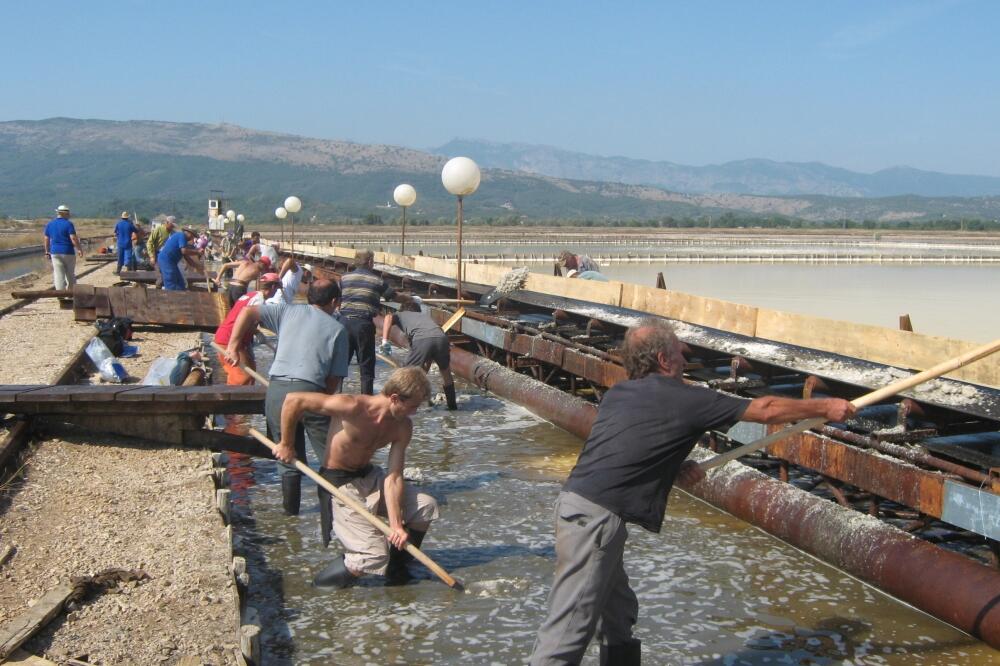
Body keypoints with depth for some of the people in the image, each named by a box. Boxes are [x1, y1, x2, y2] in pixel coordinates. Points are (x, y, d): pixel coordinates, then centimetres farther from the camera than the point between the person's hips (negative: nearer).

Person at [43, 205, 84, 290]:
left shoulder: (50, 224, 7)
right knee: (70, 274, 12)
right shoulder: (68, 224, -9)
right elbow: (74, 238, -16)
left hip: (55, 252, 3)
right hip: (68, 252, -3)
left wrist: (47, 251, 19)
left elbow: (46, 239, 11)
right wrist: (80, 249, -9)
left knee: (58, 275, 0)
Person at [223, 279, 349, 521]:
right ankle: (332, 532, 5)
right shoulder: (337, 329, 10)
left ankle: (290, 517, 28)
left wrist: (233, 347, 13)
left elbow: (248, 312, 10)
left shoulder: (288, 311, 17)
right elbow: (334, 379, 6)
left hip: (276, 390, 4)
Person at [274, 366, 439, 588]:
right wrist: (285, 444, -14)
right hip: (339, 484, -7)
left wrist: (396, 525, -22)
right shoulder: (353, 407, -28)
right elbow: (294, 400, -25)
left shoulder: (403, 427, -8)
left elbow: (393, 478, -11)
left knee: (426, 506, -2)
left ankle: (397, 568, 17)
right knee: (375, 556, -16)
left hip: (369, 476, 7)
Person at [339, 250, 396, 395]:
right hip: (364, 324, -3)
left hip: (345, 322, 3)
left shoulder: (345, 278, 10)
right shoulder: (377, 281, 3)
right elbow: (395, 296, 10)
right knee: (366, 366, 4)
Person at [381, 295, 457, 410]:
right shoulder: (425, 316, 42)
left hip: (421, 340, -4)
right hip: (442, 337, 4)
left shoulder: (401, 315, 32)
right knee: (446, 372, 30)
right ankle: (452, 405, 37)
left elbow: (388, 317, 4)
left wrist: (385, 340, -4)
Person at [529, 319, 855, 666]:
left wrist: (675, 467, 14)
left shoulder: (618, 393, 12)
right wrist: (825, 407, 17)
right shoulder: (684, 399, -6)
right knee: (568, 630, -7)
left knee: (619, 613, 18)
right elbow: (765, 409, 5)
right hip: (594, 519, -8)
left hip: (576, 504, 8)